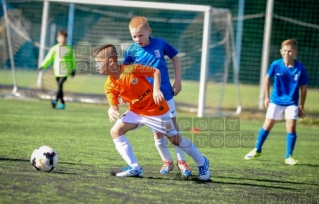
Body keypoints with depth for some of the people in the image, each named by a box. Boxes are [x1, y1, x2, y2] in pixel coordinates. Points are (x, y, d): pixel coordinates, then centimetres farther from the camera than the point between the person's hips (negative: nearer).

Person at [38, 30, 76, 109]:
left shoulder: (69, 49, 8)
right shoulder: (54, 48, 7)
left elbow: (72, 60, 16)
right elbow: (49, 58, 4)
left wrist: (73, 69, 20)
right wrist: (42, 66, -6)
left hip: (65, 71, -2)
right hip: (57, 71, 2)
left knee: (60, 85, -18)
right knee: (59, 87, 5)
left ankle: (56, 101, -28)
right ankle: (62, 103, 13)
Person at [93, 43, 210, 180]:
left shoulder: (132, 70, -26)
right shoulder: (109, 85, -11)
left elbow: (156, 72, -15)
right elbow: (114, 106, -7)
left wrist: (156, 90, -28)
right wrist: (112, 110, -31)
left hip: (156, 109, -5)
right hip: (136, 111, 5)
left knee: (175, 139, 4)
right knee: (115, 131, -14)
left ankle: (202, 162, 26)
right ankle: (135, 168, -11)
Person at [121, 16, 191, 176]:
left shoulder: (160, 44, -7)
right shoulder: (132, 51, -8)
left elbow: (175, 58, 7)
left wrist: (178, 80, 3)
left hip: (166, 93, 0)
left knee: (173, 127, 7)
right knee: (157, 131, 6)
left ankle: (181, 161, 16)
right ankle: (167, 161, 21)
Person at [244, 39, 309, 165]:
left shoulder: (300, 69, -15)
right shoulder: (276, 65, -13)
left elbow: (303, 88, -4)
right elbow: (267, 78, 4)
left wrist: (301, 107, -1)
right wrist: (266, 97, 7)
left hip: (292, 103, -1)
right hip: (276, 101, 1)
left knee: (291, 127, -11)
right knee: (267, 125, 9)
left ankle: (289, 156, -1)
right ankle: (257, 150, 28)